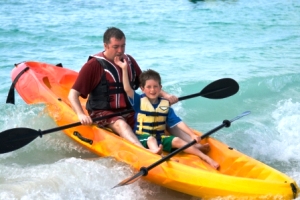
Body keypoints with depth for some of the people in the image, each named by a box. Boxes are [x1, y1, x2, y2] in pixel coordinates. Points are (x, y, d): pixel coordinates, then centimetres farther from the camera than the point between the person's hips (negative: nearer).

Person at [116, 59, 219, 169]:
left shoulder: (165, 105, 3)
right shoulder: (139, 101, -2)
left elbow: (178, 122, -1)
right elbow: (127, 89, -18)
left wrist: (192, 135, -12)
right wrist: (124, 69, -26)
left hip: (160, 137, 3)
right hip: (143, 137, -3)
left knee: (177, 141, -17)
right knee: (151, 139, -33)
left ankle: (208, 159, -22)